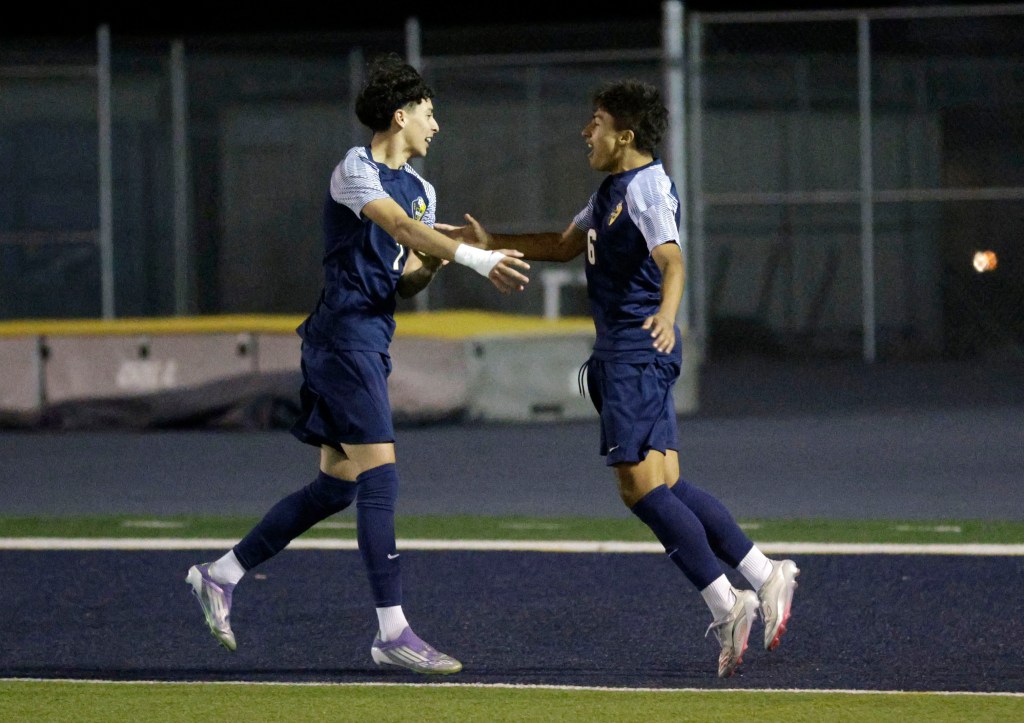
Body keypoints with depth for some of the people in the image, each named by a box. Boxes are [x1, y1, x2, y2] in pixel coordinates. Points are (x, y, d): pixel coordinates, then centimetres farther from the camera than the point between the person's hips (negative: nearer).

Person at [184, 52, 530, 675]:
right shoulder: (355, 170, -9)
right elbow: (401, 228, -27)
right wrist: (475, 257, -37)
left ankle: (221, 575, 22)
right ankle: (393, 633, -16)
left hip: (370, 342, 10)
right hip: (344, 335, -10)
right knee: (380, 475, -14)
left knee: (338, 485, 11)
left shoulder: (420, 189, 17)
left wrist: (432, 266, -4)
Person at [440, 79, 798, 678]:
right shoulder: (613, 189, 18)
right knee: (665, 486, 6)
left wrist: (666, 314, -49)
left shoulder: (647, 188, -14)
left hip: (639, 353, -10)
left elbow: (672, 260, -30)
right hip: (620, 354, 10)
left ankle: (726, 606, -9)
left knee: (642, 485, -12)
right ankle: (765, 576, 9)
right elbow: (567, 245, 33)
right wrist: (490, 243, 33)